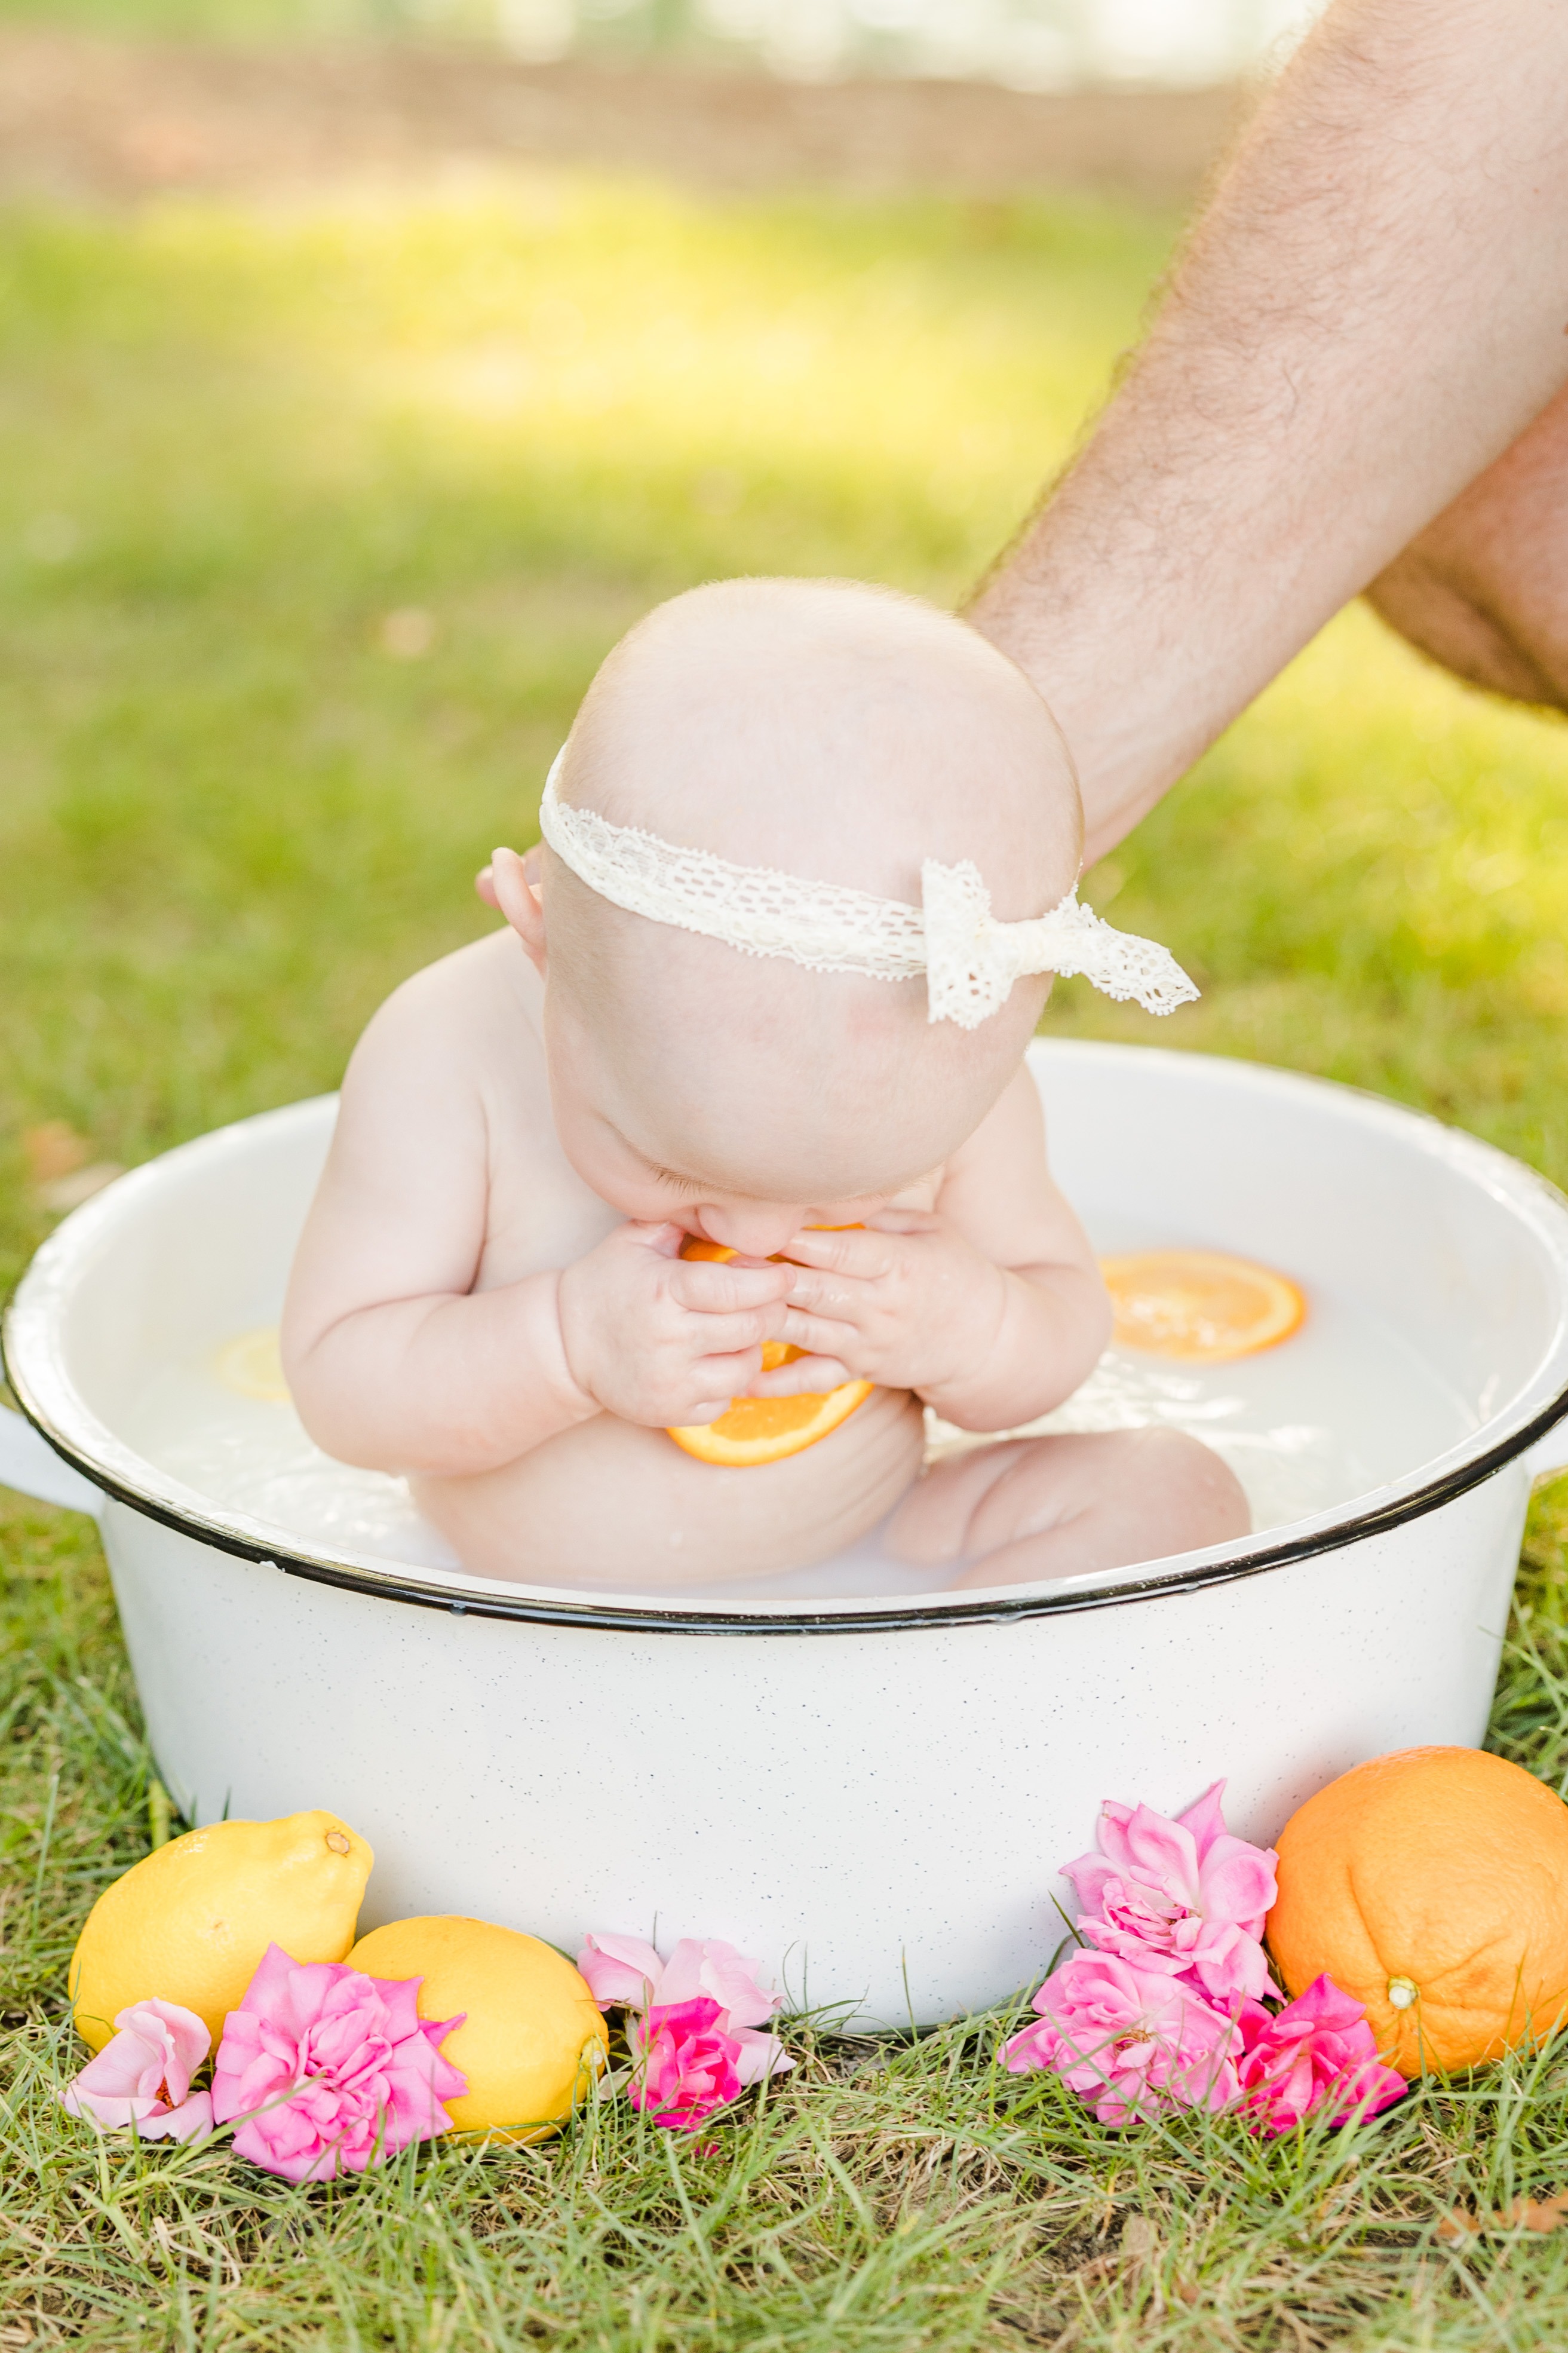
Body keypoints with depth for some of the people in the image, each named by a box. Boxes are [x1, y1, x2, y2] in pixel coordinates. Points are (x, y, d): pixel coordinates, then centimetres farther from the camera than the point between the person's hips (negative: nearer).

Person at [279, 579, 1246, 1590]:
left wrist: (972, 1334, -22)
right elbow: (337, 1384, -16)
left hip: (881, 1549, 3)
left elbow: (1067, 1327, 0)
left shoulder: (959, 1078, -14)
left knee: (1170, 1490, -15)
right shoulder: (447, 1066, -21)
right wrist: (567, 1346, -32)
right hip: (551, 1629, -2)